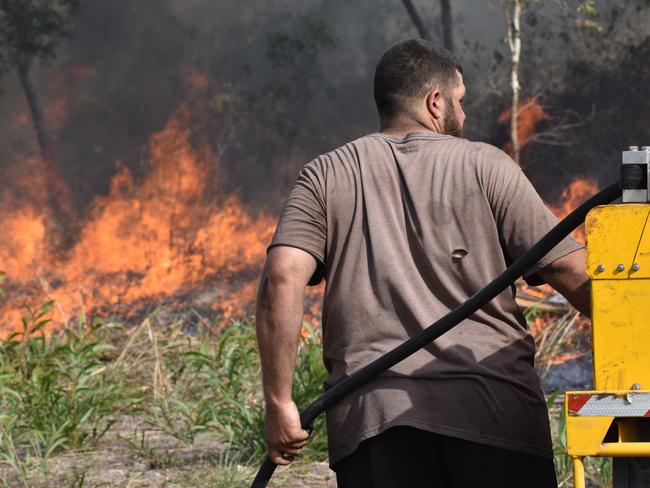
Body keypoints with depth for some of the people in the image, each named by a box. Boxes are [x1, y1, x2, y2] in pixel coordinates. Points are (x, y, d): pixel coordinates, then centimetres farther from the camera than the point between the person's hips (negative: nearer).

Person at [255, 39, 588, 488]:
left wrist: (279, 402, 1)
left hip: (373, 414, 2)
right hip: (495, 410, -2)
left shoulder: (326, 176, 14)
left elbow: (283, 279, 0)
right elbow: (572, 273, 2)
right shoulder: (484, 165, 9)